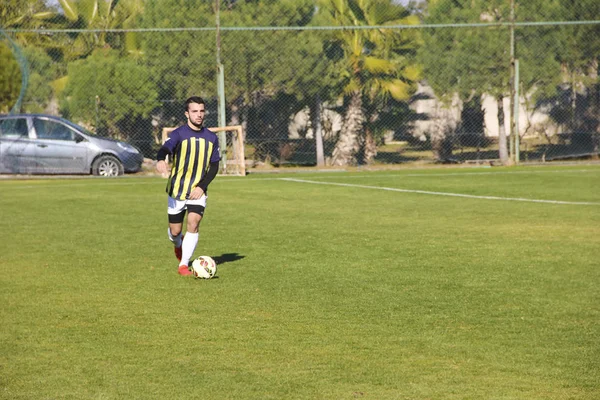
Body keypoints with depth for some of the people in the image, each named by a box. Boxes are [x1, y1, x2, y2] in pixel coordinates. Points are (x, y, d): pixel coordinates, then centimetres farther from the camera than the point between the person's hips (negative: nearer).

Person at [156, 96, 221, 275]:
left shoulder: (211, 138, 3)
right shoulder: (179, 134, -10)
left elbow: (214, 166, 7)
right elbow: (165, 148, -29)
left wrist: (202, 186, -9)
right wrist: (160, 160, -54)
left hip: (198, 191, 2)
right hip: (177, 190, -2)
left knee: (193, 224, -18)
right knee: (175, 231, 6)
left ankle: (184, 265, -9)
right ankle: (179, 245, 43)